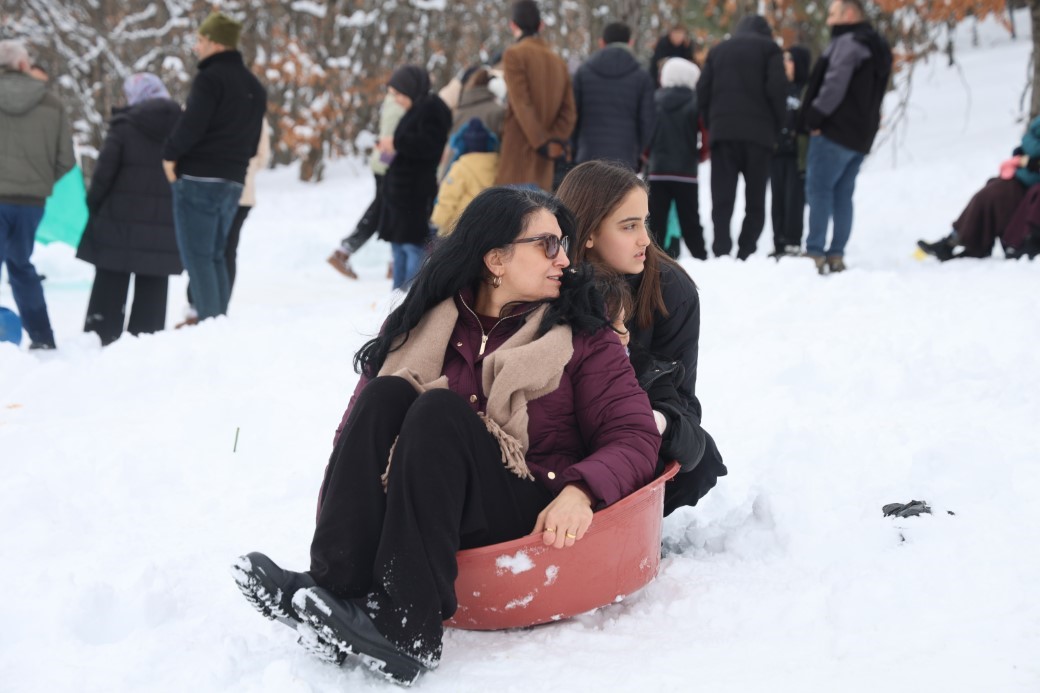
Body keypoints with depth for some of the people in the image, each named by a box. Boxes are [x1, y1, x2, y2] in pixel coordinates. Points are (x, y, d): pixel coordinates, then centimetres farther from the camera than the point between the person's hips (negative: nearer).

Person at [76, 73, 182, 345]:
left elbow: (103, 172, -9)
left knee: (110, 288, 6)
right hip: (165, 224, 3)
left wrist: (93, 206, 4)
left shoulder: (124, 127, -7)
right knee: (152, 291, 7)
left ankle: (101, 338, 5)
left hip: (121, 221, -3)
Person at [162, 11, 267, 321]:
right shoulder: (254, 86, 17)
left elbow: (192, 124, -20)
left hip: (198, 178, -8)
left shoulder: (210, 77, -10)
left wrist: (170, 155, -7)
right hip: (233, 182, 8)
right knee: (215, 257, 15)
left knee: (197, 257, -5)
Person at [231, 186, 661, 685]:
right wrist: (337, 508, -14)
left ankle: (408, 627, -39)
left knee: (440, 409, -26)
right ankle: (336, 586, -37)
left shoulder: (581, 336, 8)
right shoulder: (427, 324, 12)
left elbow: (636, 437, -2)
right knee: (387, 393, -20)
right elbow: (364, 423, 4)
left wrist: (580, 491, -21)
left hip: (536, 521, -2)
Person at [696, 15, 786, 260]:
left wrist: (711, 124, 13)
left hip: (722, 132, 2)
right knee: (755, 199, 3)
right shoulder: (769, 48, 9)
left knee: (722, 197, 0)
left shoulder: (718, 50, 19)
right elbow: (776, 88, -4)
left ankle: (721, 251, -13)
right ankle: (745, 253, -4)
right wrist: (775, 126, 5)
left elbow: (702, 91, 9)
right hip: (758, 132, -2)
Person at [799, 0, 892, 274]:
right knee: (842, 194, 9)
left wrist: (815, 117, -14)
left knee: (819, 189, -9)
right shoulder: (877, 49, 21)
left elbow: (835, 83, -20)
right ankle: (836, 255, 8)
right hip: (860, 137, 9)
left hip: (835, 131, -9)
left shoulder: (848, 43, -10)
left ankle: (815, 253, -14)